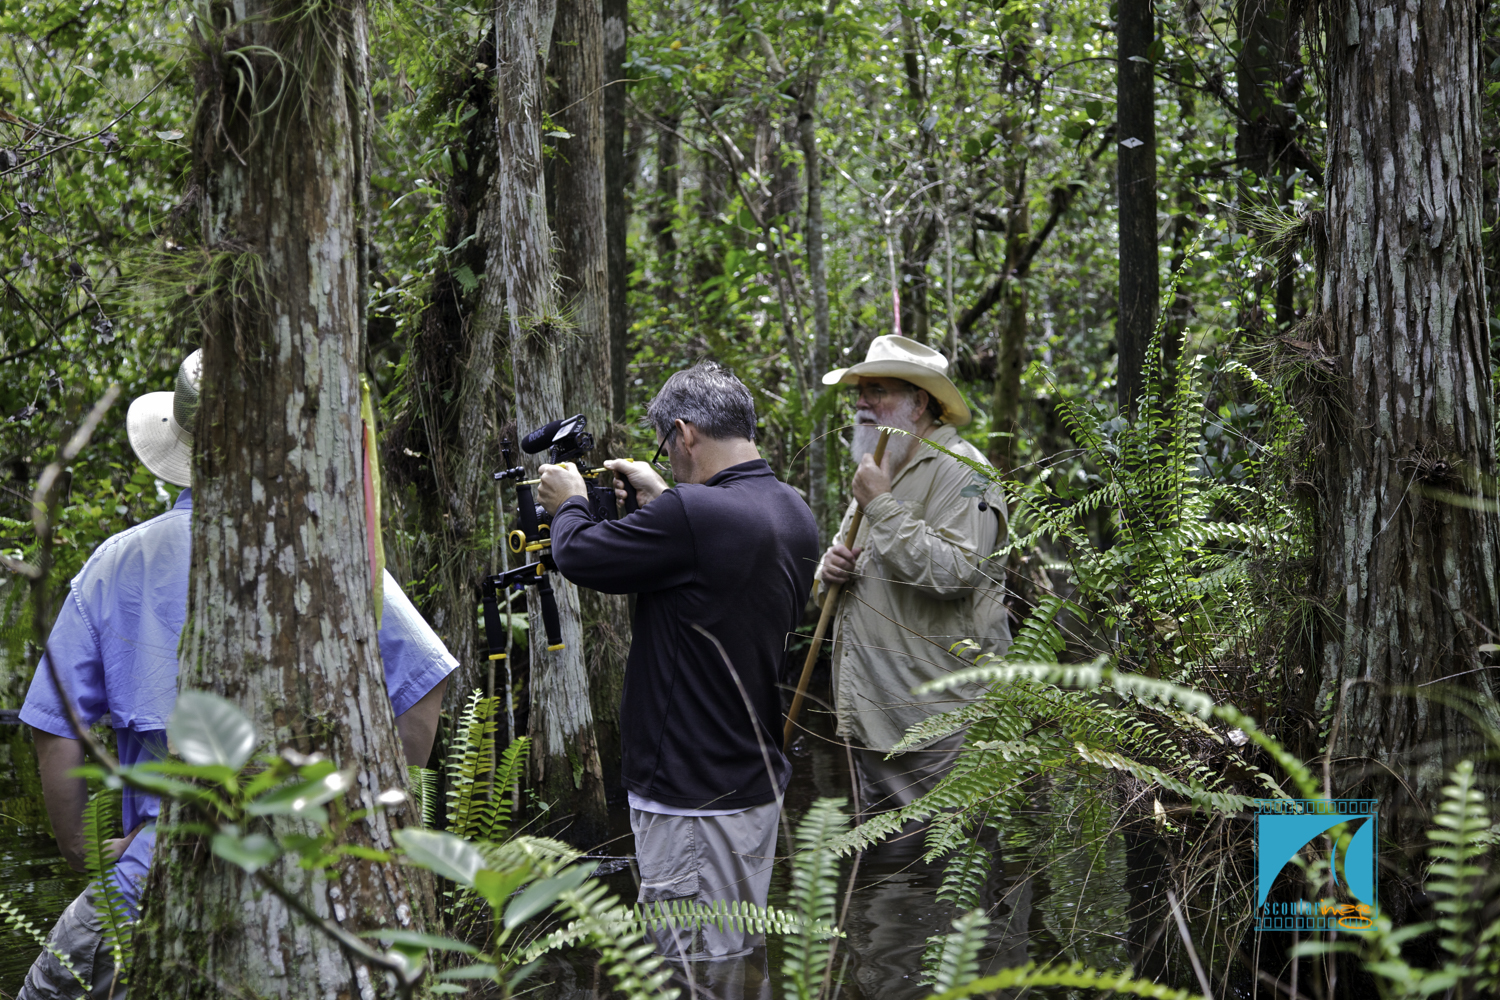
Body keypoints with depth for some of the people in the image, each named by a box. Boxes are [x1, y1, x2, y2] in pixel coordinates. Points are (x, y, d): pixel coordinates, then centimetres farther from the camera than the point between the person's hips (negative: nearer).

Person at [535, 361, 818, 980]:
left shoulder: (693, 514, -22)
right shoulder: (793, 513, 6)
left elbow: (579, 556, -12)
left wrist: (569, 503, 8)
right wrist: (661, 502, 26)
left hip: (696, 798, -9)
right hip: (760, 781, 9)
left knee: (700, 968, -5)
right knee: (742, 958, 16)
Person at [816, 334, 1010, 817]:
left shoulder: (959, 470, -10)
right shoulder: (878, 472, 20)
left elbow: (955, 573, -25)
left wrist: (882, 506, -19)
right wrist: (829, 570, 2)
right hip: (871, 717, 9)